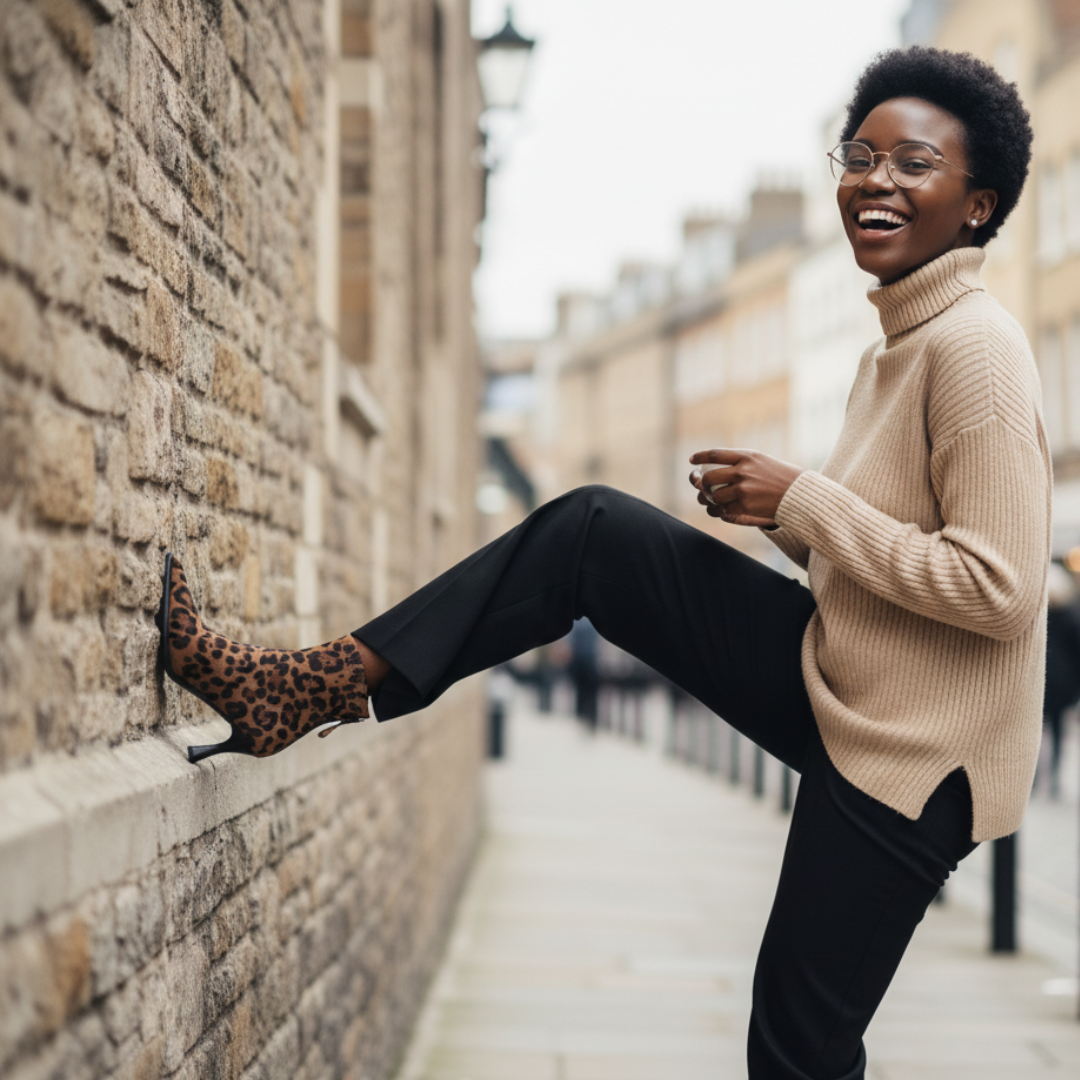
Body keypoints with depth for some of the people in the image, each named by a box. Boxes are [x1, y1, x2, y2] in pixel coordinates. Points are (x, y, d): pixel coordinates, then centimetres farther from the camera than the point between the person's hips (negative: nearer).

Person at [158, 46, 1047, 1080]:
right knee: (591, 528, -2)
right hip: (832, 680, 9)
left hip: (908, 755, -9)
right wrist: (777, 512, -1)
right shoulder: (892, 348, 11)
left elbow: (999, 587, -25)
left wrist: (803, 499, -20)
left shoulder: (974, 349, -18)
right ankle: (316, 686, -3)